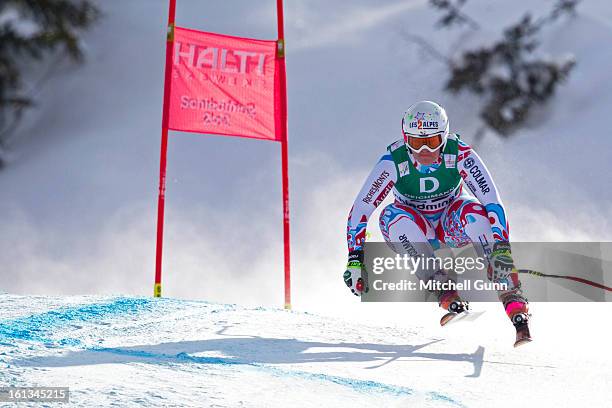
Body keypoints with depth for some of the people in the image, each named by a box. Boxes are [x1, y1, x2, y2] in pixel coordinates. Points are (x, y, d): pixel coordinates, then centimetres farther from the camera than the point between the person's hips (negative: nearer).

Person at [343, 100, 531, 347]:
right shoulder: (394, 162, -24)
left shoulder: (459, 154, -24)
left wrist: (501, 246, -40)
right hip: (414, 231, 0)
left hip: (451, 226, 0)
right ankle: (444, 292, -33)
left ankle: (514, 300, -35)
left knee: (473, 211, -32)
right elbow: (360, 210, -24)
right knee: (393, 215, -32)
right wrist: (355, 259, -32)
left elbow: (492, 200, -28)